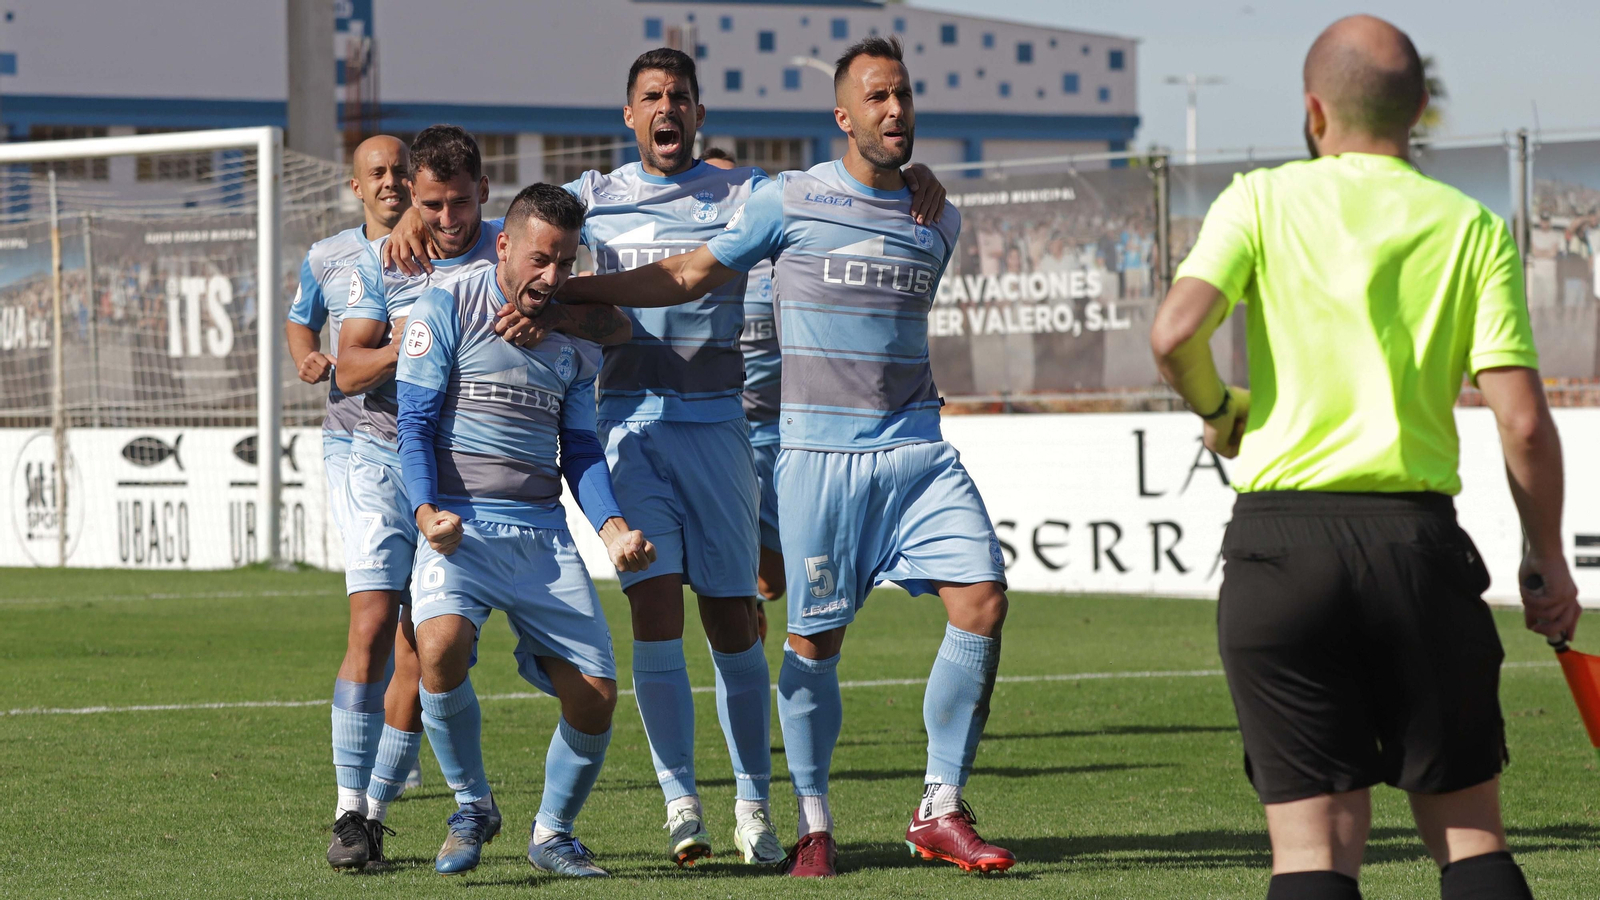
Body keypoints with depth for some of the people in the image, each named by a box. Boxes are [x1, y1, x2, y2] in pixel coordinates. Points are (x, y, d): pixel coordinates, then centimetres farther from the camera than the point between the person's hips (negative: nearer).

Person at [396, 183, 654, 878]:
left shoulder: (574, 333, 14)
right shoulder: (446, 306, -1)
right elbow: (416, 422, -3)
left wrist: (611, 527, 0)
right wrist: (427, 512, -19)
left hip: (544, 533, 5)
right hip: (461, 527, -4)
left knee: (595, 696, -5)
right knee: (441, 648, -31)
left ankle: (552, 832, 21)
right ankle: (472, 808, -6)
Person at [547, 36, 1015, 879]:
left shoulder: (937, 220, 12)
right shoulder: (788, 201, 1)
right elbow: (685, 275, 6)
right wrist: (561, 289, 1)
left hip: (916, 450, 3)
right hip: (818, 453, -3)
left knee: (981, 602, -11)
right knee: (813, 640, -1)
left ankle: (940, 812, -1)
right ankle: (813, 824, 14)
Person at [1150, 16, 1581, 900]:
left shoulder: (1261, 202, 2)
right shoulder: (1473, 229, 4)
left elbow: (1174, 334, -13)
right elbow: (1523, 421, -3)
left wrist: (1218, 410, 9)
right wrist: (1547, 562, 9)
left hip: (1279, 540, -1)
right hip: (1419, 540, 1)